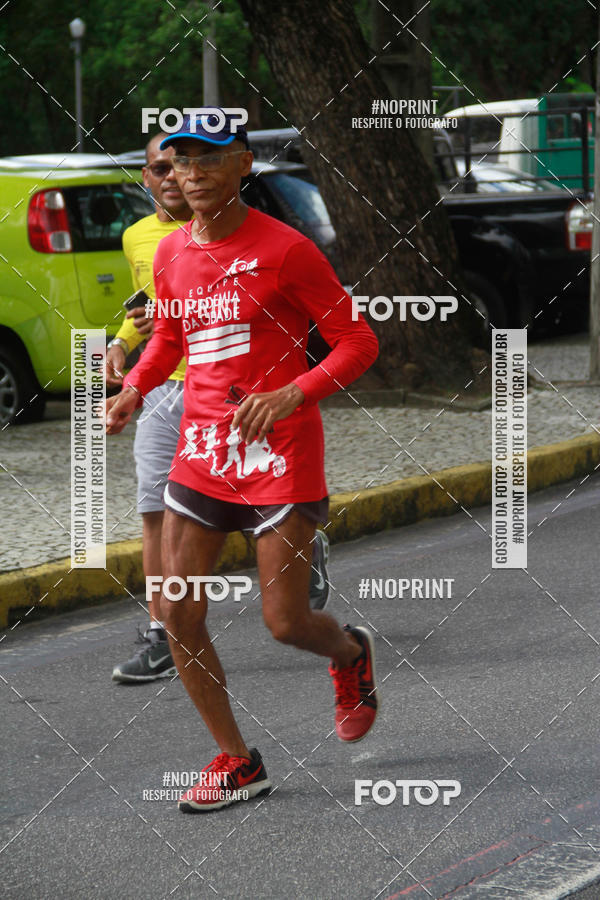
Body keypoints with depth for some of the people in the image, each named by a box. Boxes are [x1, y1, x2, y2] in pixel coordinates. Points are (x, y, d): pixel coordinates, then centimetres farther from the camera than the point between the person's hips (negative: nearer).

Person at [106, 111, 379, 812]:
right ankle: (236, 762, 14)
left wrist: (291, 395, -24)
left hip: (279, 453, -6)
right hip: (200, 452, 6)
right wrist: (133, 389, 6)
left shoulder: (284, 249, -11)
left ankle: (351, 655, 34)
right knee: (179, 615, -1)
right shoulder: (172, 253, 7)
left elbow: (359, 341, -9)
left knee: (284, 622, -4)